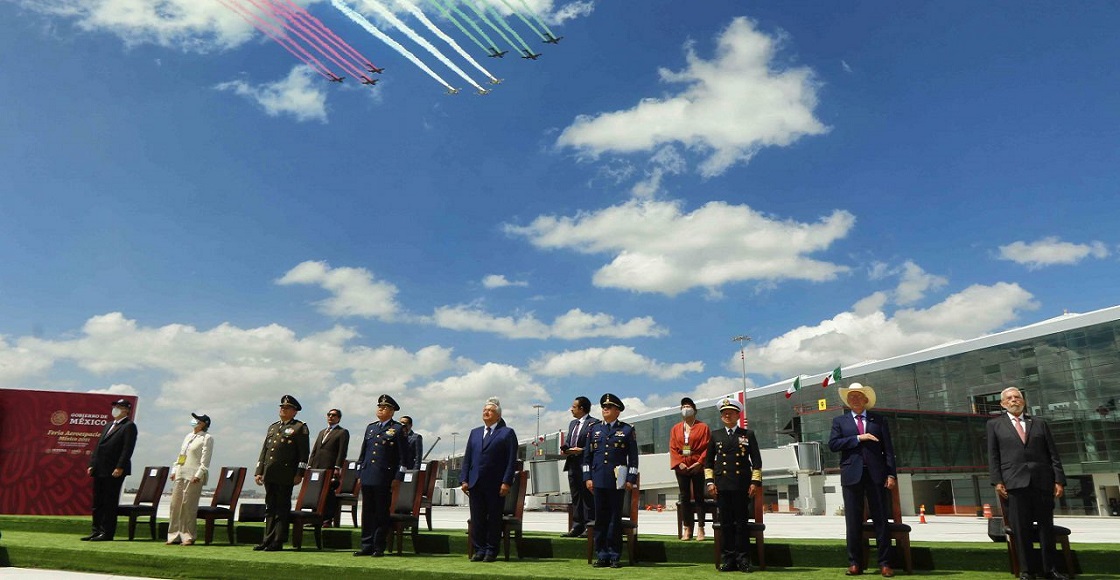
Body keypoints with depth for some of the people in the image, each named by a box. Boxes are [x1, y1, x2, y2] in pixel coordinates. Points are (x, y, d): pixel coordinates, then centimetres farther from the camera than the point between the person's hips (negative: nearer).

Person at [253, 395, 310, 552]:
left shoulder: (300, 427, 0)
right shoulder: (273, 427, 20)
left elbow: (303, 453, -7)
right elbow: (264, 450, 20)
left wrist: (299, 474, -13)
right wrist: (259, 471, 12)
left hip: (286, 476, -6)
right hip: (269, 474, 6)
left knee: (282, 508, -1)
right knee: (270, 507, 11)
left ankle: (278, 542, 3)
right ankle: (268, 540, 17)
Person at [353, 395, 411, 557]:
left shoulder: (397, 429, -1)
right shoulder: (370, 427, 16)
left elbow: (404, 456, -4)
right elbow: (363, 451, 20)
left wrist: (398, 477, -9)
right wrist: (359, 472, 13)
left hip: (384, 479, -5)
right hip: (367, 476, 5)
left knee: (382, 513, 1)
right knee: (367, 512, 7)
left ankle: (379, 547, 8)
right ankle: (366, 545, 15)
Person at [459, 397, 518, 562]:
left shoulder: (507, 433, 1)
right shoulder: (475, 432, 16)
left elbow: (512, 460, -5)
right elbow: (467, 457, 14)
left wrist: (506, 482, -12)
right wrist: (464, 480, 5)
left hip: (496, 485, -4)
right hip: (476, 484, 4)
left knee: (494, 518, 3)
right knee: (477, 518, 6)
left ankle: (491, 550, 12)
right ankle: (479, 550, 15)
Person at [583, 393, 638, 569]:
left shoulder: (627, 430, 4)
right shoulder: (594, 429, 12)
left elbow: (633, 457, 3)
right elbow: (587, 455, 12)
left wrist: (631, 479, -4)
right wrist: (587, 477, 4)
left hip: (618, 480, -2)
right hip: (599, 480, 2)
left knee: (615, 518, 2)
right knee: (600, 518, 4)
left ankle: (614, 556, 9)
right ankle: (601, 556, 12)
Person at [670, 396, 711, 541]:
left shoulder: (703, 427, 3)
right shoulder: (675, 429, 12)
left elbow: (707, 447, -4)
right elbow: (672, 448, 6)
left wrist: (699, 462, -14)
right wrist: (679, 463, -8)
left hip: (697, 467, -3)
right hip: (681, 468, 3)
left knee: (699, 497, 0)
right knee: (684, 497, 4)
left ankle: (701, 529, 3)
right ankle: (687, 528, 8)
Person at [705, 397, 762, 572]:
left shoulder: (748, 435, 8)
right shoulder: (715, 435, 13)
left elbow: (756, 461, 6)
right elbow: (708, 461, 13)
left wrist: (755, 482, -3)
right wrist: (710, 481, 3)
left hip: (742, 485, -1)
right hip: (722, 485, 1)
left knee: (742, 522, 0)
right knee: (725, 522, 2)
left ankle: (743, 559, 7)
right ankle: (727, 558, 8)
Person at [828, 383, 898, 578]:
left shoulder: (879, 420, 11)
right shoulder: (840, 421, 11)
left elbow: (888, 448, 5)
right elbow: (832, 444, -3)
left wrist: (891, 474, -4)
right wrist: (858, 438, -10)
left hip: (875, 474, 0)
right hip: (852, 475, 0)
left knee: (881, 519, 1)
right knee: (853, 521, 3)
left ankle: (884, 563, 7)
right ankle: (855, 563, 9)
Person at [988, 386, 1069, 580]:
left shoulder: (1039, 424, 16)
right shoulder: (995, 424, 11)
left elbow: (1053, 454, 11)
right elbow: (993, 455, 5)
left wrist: (1059, 480, 1)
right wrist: (997, 481, -6)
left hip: (1042, 481, 2)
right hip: (1015, 482, -2)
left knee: (1046, 526, 6)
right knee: (1020, 528, -2)